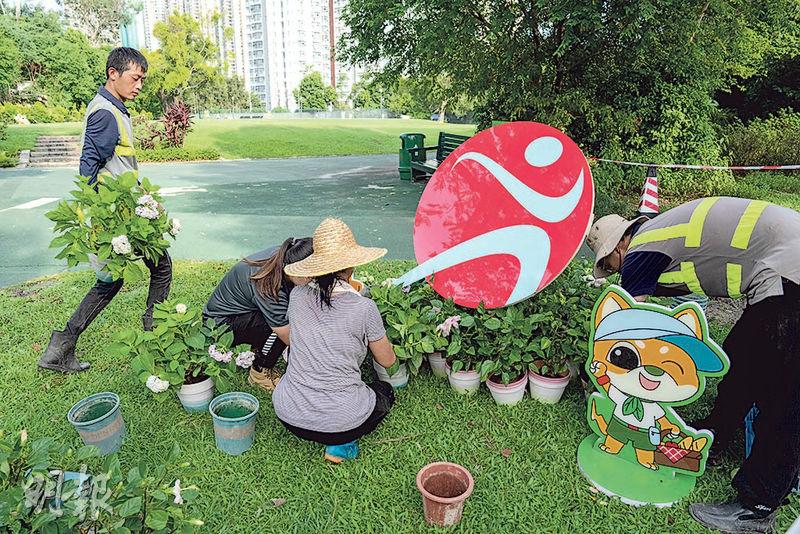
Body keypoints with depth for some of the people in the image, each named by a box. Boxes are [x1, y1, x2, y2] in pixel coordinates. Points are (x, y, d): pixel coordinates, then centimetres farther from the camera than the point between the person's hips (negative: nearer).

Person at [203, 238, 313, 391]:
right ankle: (259, 373, -7)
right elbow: (288, 337, -29)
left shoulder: (282, 255, -18)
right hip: (221, 323, -8)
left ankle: (258, 349, 7)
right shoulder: (268, 288, -38)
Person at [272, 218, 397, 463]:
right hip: (340, 422, -4)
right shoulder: (364, 308, -15)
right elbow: (388, 360, 0)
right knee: (385, 391, 27)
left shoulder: (297, 295, -4)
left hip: (288, 416, 5)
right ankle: (340, 443, 5)